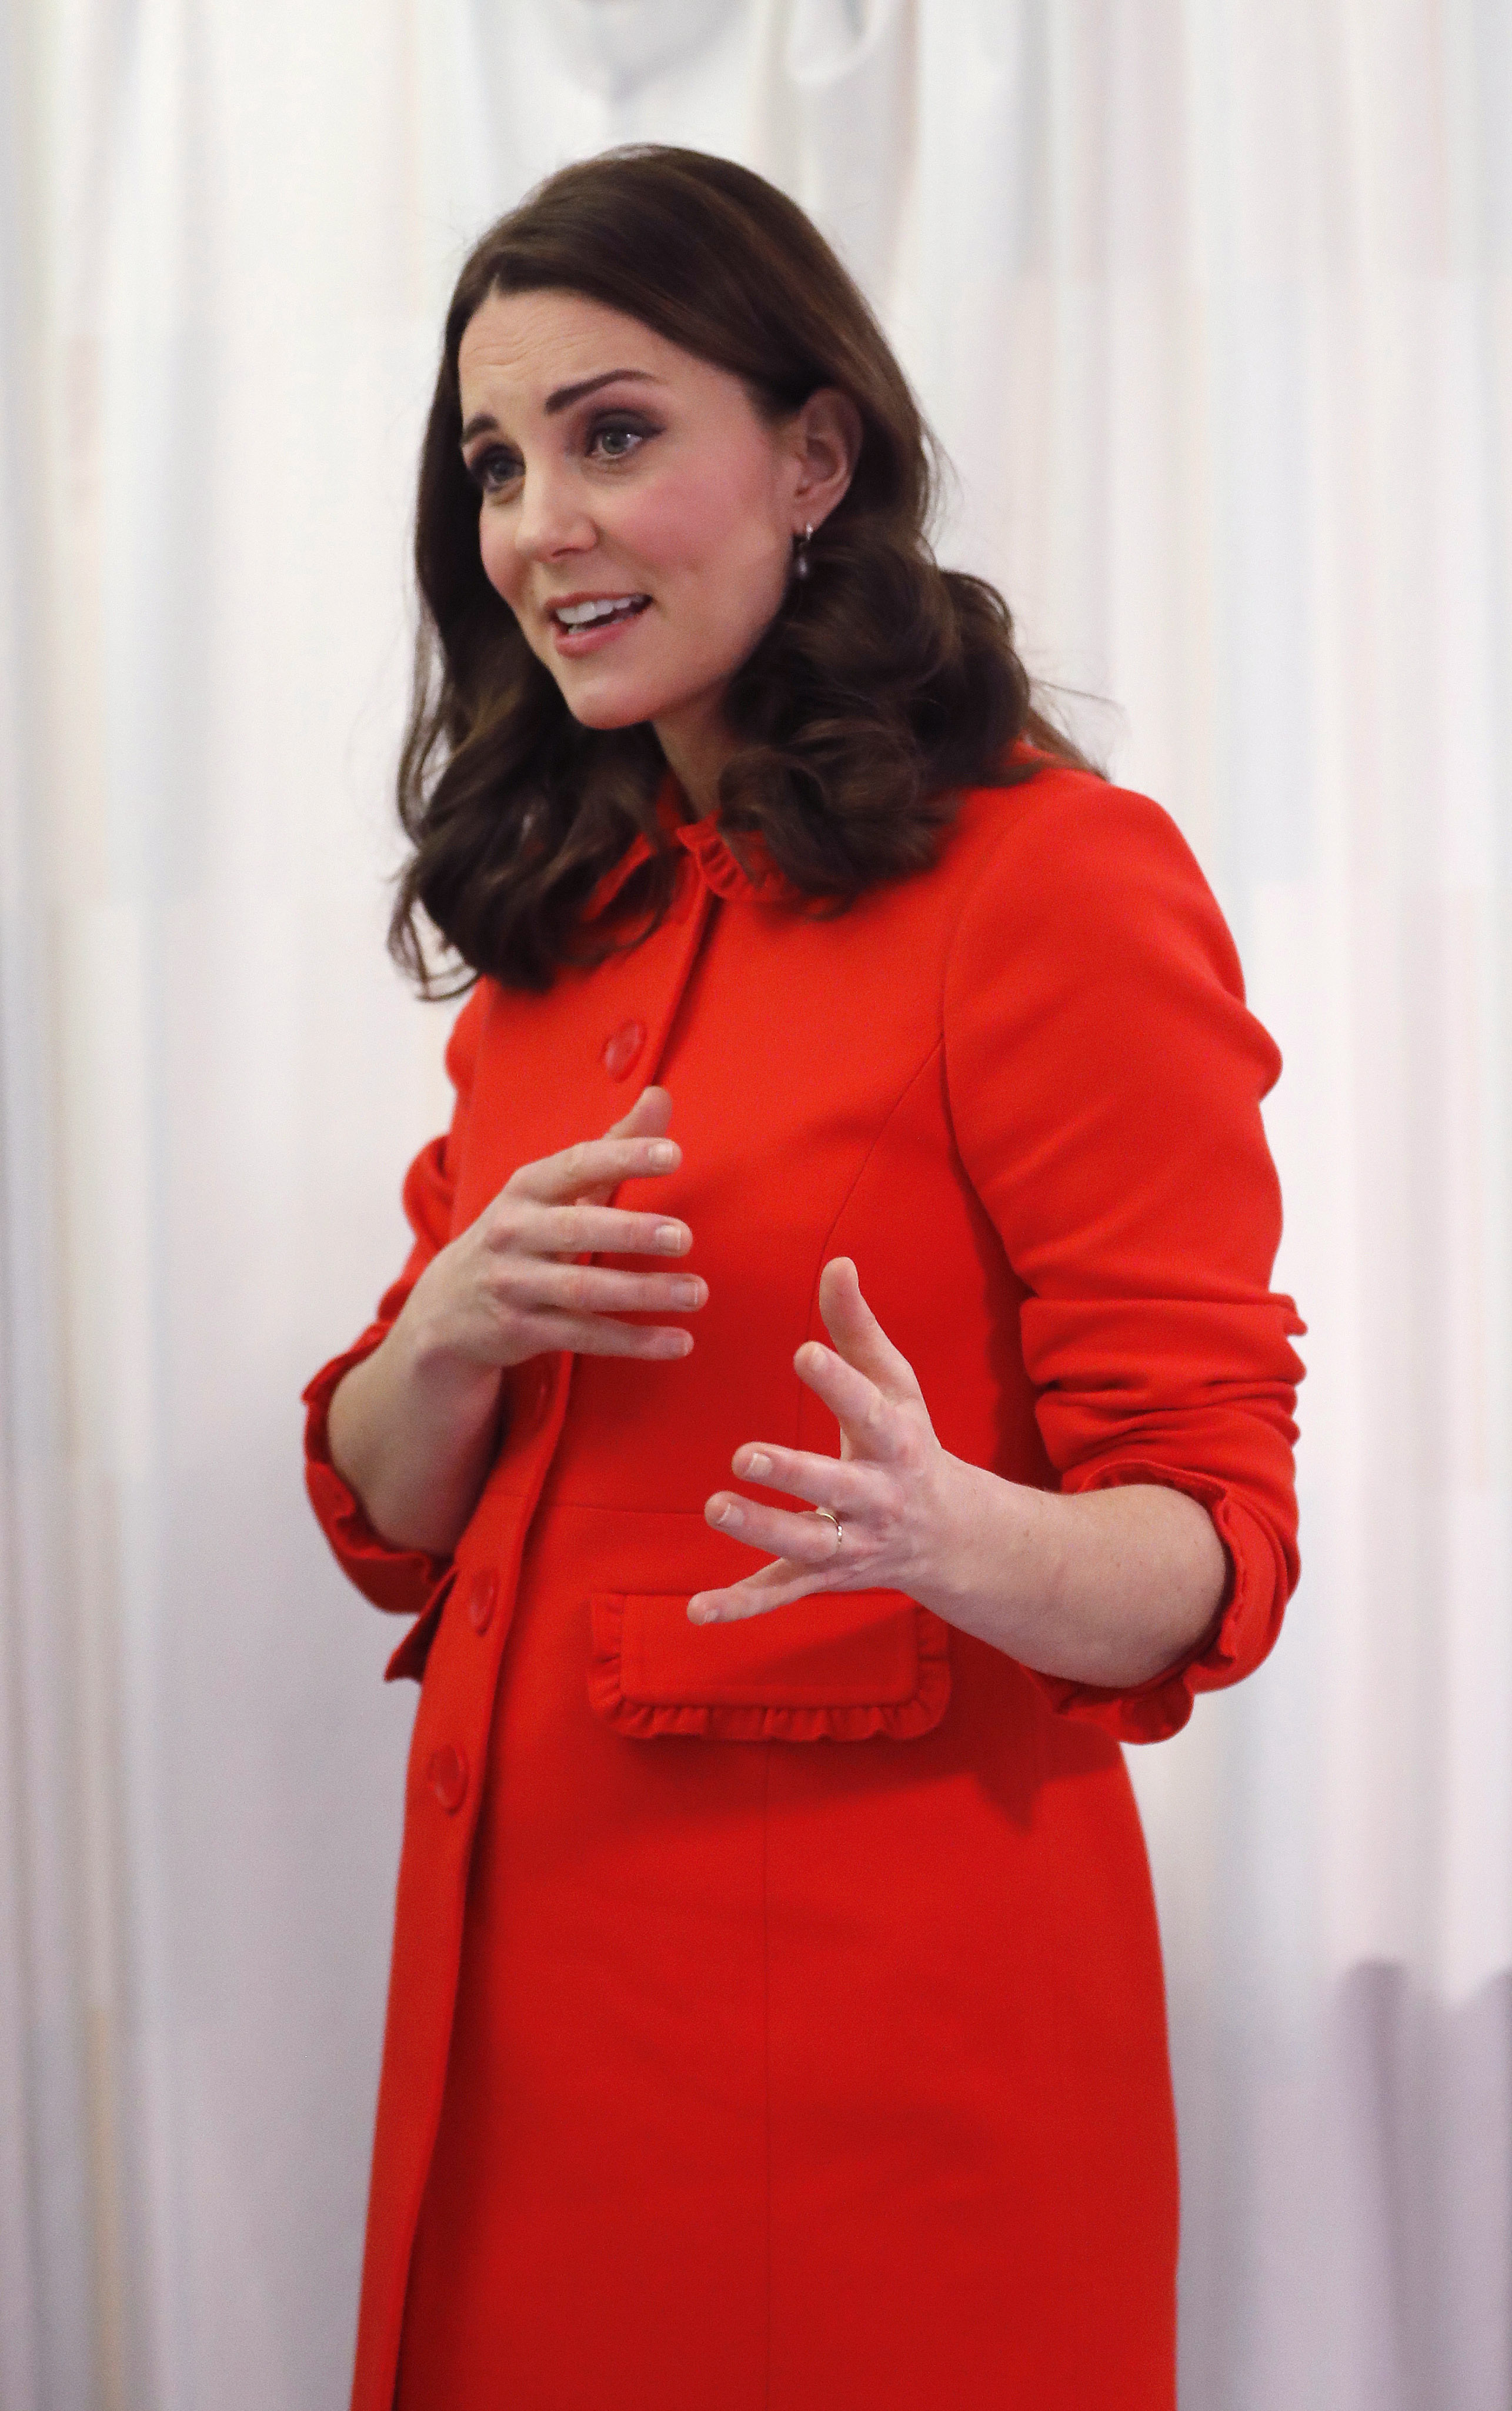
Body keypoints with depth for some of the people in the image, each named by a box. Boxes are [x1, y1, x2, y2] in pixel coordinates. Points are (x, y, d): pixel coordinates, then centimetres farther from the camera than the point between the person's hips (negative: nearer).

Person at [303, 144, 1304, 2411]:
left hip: (889, 2008, -6)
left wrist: (951, 1533, -33)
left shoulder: (1053, 880, -11)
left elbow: (1211, 1542, -13)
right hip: (521, 1965, 6)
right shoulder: (558, 915, 11)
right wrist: (453, 1332, -10)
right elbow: (391, 1523, 11)